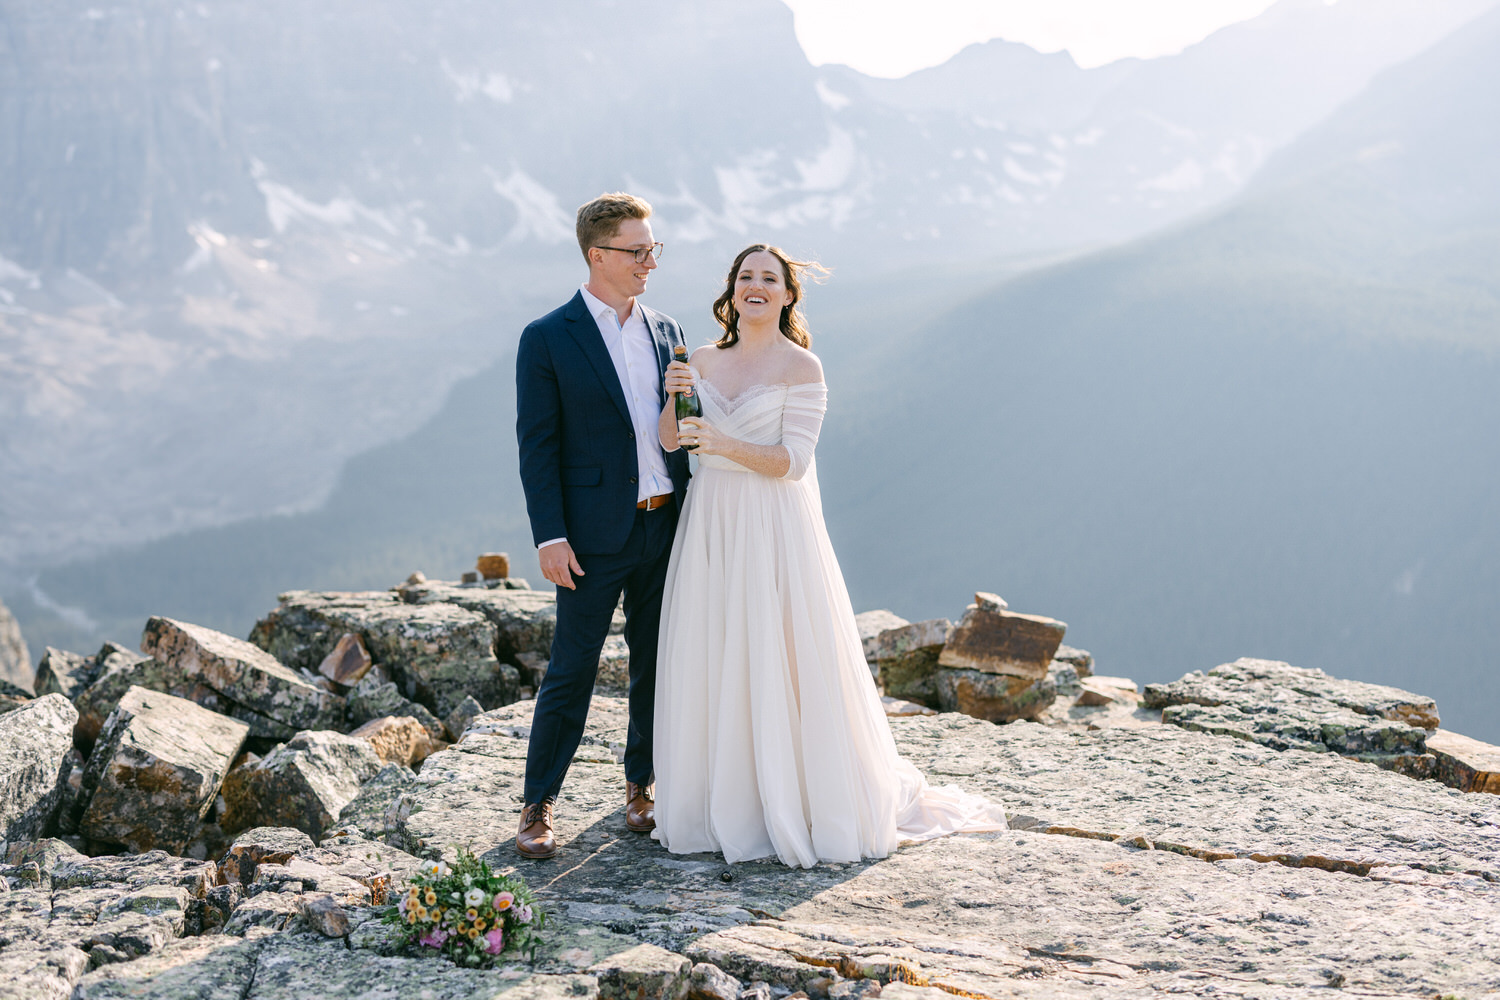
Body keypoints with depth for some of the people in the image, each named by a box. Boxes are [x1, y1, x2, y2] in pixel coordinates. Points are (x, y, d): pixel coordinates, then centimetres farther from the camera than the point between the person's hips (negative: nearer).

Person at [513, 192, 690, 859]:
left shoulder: (665, 333, 11)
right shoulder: (548, 340, -6)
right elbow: (537, 447, -7)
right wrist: (549, 536, -14)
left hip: (667, 528, 5)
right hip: (595, 535, -5)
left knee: (657, 663, 12)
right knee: (572, 669, -1)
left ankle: (642, 785, 27)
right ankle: (538, 805, 9)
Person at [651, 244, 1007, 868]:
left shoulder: (801, 368, -5)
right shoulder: (703, 360, 10)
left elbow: (792, 460, -12)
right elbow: (670, 442, 6)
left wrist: (725, 444, -24)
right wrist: (675, 398, -12)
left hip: (774, 530, -5)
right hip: (711, 529, 5)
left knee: (776, 665, -4)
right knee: (707, 664, 6)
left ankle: (792, 806, 8)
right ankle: (721, 804, 17)